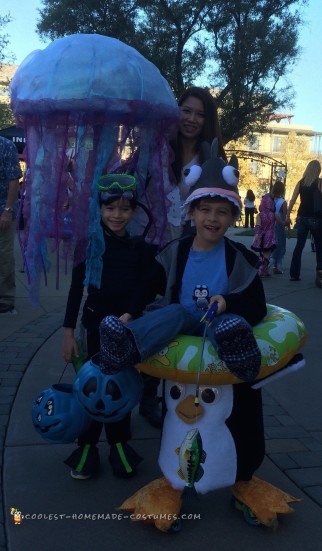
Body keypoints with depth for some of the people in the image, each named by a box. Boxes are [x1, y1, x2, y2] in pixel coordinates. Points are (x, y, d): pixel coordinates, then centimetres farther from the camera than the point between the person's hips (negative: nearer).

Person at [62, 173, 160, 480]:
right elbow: (76, 289, -4)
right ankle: (87, 446, 18)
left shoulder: (141, 248, -1)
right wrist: (68, 332, -6)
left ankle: (119, 443, 26)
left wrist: (128, 316, -25)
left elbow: (144, 289, -6)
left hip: (129, 325, 1)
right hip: (96, 324, -1)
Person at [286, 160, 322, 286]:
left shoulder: (301, 182, 6)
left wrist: (287, 215, 7)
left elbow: (292, 200, 3)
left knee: (299, 245, 9)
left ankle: (294, 274, 10)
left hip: (302, 217, 4)